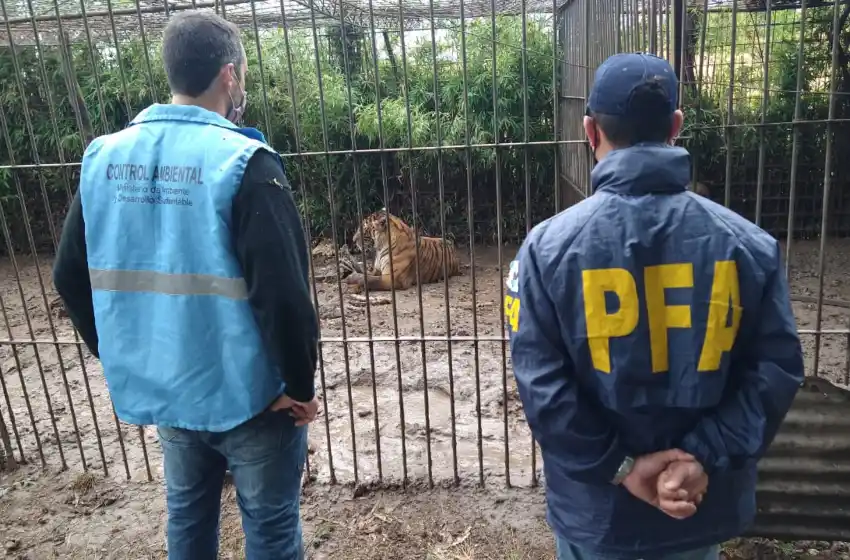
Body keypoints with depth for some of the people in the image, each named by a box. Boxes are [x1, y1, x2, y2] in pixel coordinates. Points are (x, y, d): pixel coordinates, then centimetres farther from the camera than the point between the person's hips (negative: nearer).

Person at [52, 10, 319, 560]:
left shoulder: (103, 157, -1)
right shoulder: (244, 163, -20)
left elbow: (71, 277, 7)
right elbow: (282, 293, -24)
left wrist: (122, 356, 18)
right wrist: (300, 386, -10)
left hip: (159, 388, 6)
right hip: (247, 392, -5)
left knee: (188, 515, 25)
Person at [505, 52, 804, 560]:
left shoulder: (549, 246, -15)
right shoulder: (749, 244, -9)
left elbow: (540, 382, -17)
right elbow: (777, 369, -9)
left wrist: (617, 466, -11)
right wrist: (707, 457, -11)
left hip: (595, 507, -1)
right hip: (702, 506, 2)